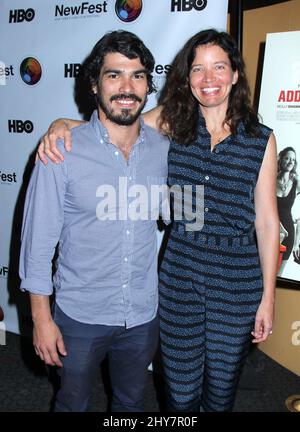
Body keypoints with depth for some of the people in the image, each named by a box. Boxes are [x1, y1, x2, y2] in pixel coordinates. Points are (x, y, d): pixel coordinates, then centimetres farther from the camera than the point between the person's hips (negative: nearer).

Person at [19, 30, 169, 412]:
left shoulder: (163, 149, -5)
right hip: (80, 315, -2)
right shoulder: (62, 151, -16)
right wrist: (41, 318, -9)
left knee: (131, 402, 25)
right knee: (72, 403, 22)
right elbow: (38, 240, -11)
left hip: (144, 315, 3)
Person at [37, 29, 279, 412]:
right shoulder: (171, 122, -2)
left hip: (238, 282, 0)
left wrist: (268, 296, 1)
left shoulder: (260, 140, -4)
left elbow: (267, 222, -2)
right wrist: (61, 125, -21)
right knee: (180, 388, 16)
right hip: (179, 275, 1)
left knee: (222, 387, 19)